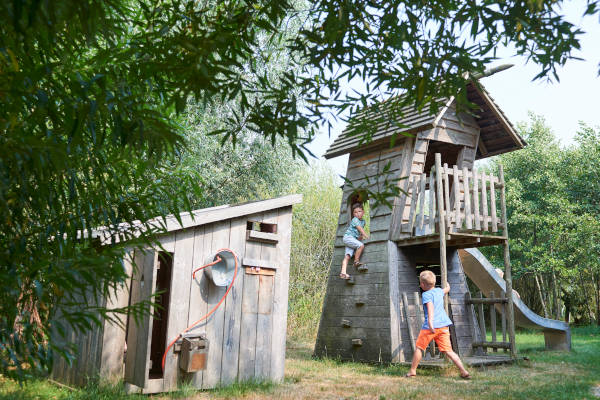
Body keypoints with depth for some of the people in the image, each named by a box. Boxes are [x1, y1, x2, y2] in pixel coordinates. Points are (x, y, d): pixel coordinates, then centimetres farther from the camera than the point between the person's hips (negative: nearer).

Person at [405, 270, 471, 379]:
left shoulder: (426, 294, -6)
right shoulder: (439, 291, 15)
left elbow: (430, 306, -23)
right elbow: (447, 289, 39)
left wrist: (430, 321, -36)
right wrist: (447, 285, 62)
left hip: (431, 326, -6)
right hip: (444, 325, 6)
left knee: (419, 347, 9)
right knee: (448, 350, 4)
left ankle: (412, 370, 16)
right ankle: (464, 371, -6)